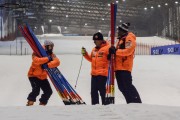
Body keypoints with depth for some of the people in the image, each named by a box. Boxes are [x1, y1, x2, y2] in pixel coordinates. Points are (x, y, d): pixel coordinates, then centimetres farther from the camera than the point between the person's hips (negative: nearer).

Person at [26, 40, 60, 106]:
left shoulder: (51, 55, 0)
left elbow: (57, 62, -21)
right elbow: (36, 60, -36)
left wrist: (47, 65, -36)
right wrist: (47, 58, -33)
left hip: (43, 77, 6)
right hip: (34, 75, -6)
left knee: (49, 91, 3)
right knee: (36, 90, -23)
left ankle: (42, 103, 20)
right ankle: (30, 103, -8)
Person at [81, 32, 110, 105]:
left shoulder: (107, 48, -7)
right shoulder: (94, 49, 17)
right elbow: (91, 59, 27)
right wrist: (85, 54, 15)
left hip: (102, 73, -8)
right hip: (94, 73, 8)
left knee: (102, 90, -7)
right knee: (93, 91, 10)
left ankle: (105, 104, 2)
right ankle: (94, 104, 18)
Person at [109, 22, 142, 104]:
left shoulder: (129, 38, -5)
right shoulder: (121, 39, 25)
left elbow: (128, 51, -18)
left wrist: (116, 51, -23)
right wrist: (113, 52, 6)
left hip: (125, 67, -10)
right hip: (118, 67, 10)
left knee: (127, 86, -15)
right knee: (122, 87, 8)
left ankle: (136, 101, -14)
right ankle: (131, 102, 10)